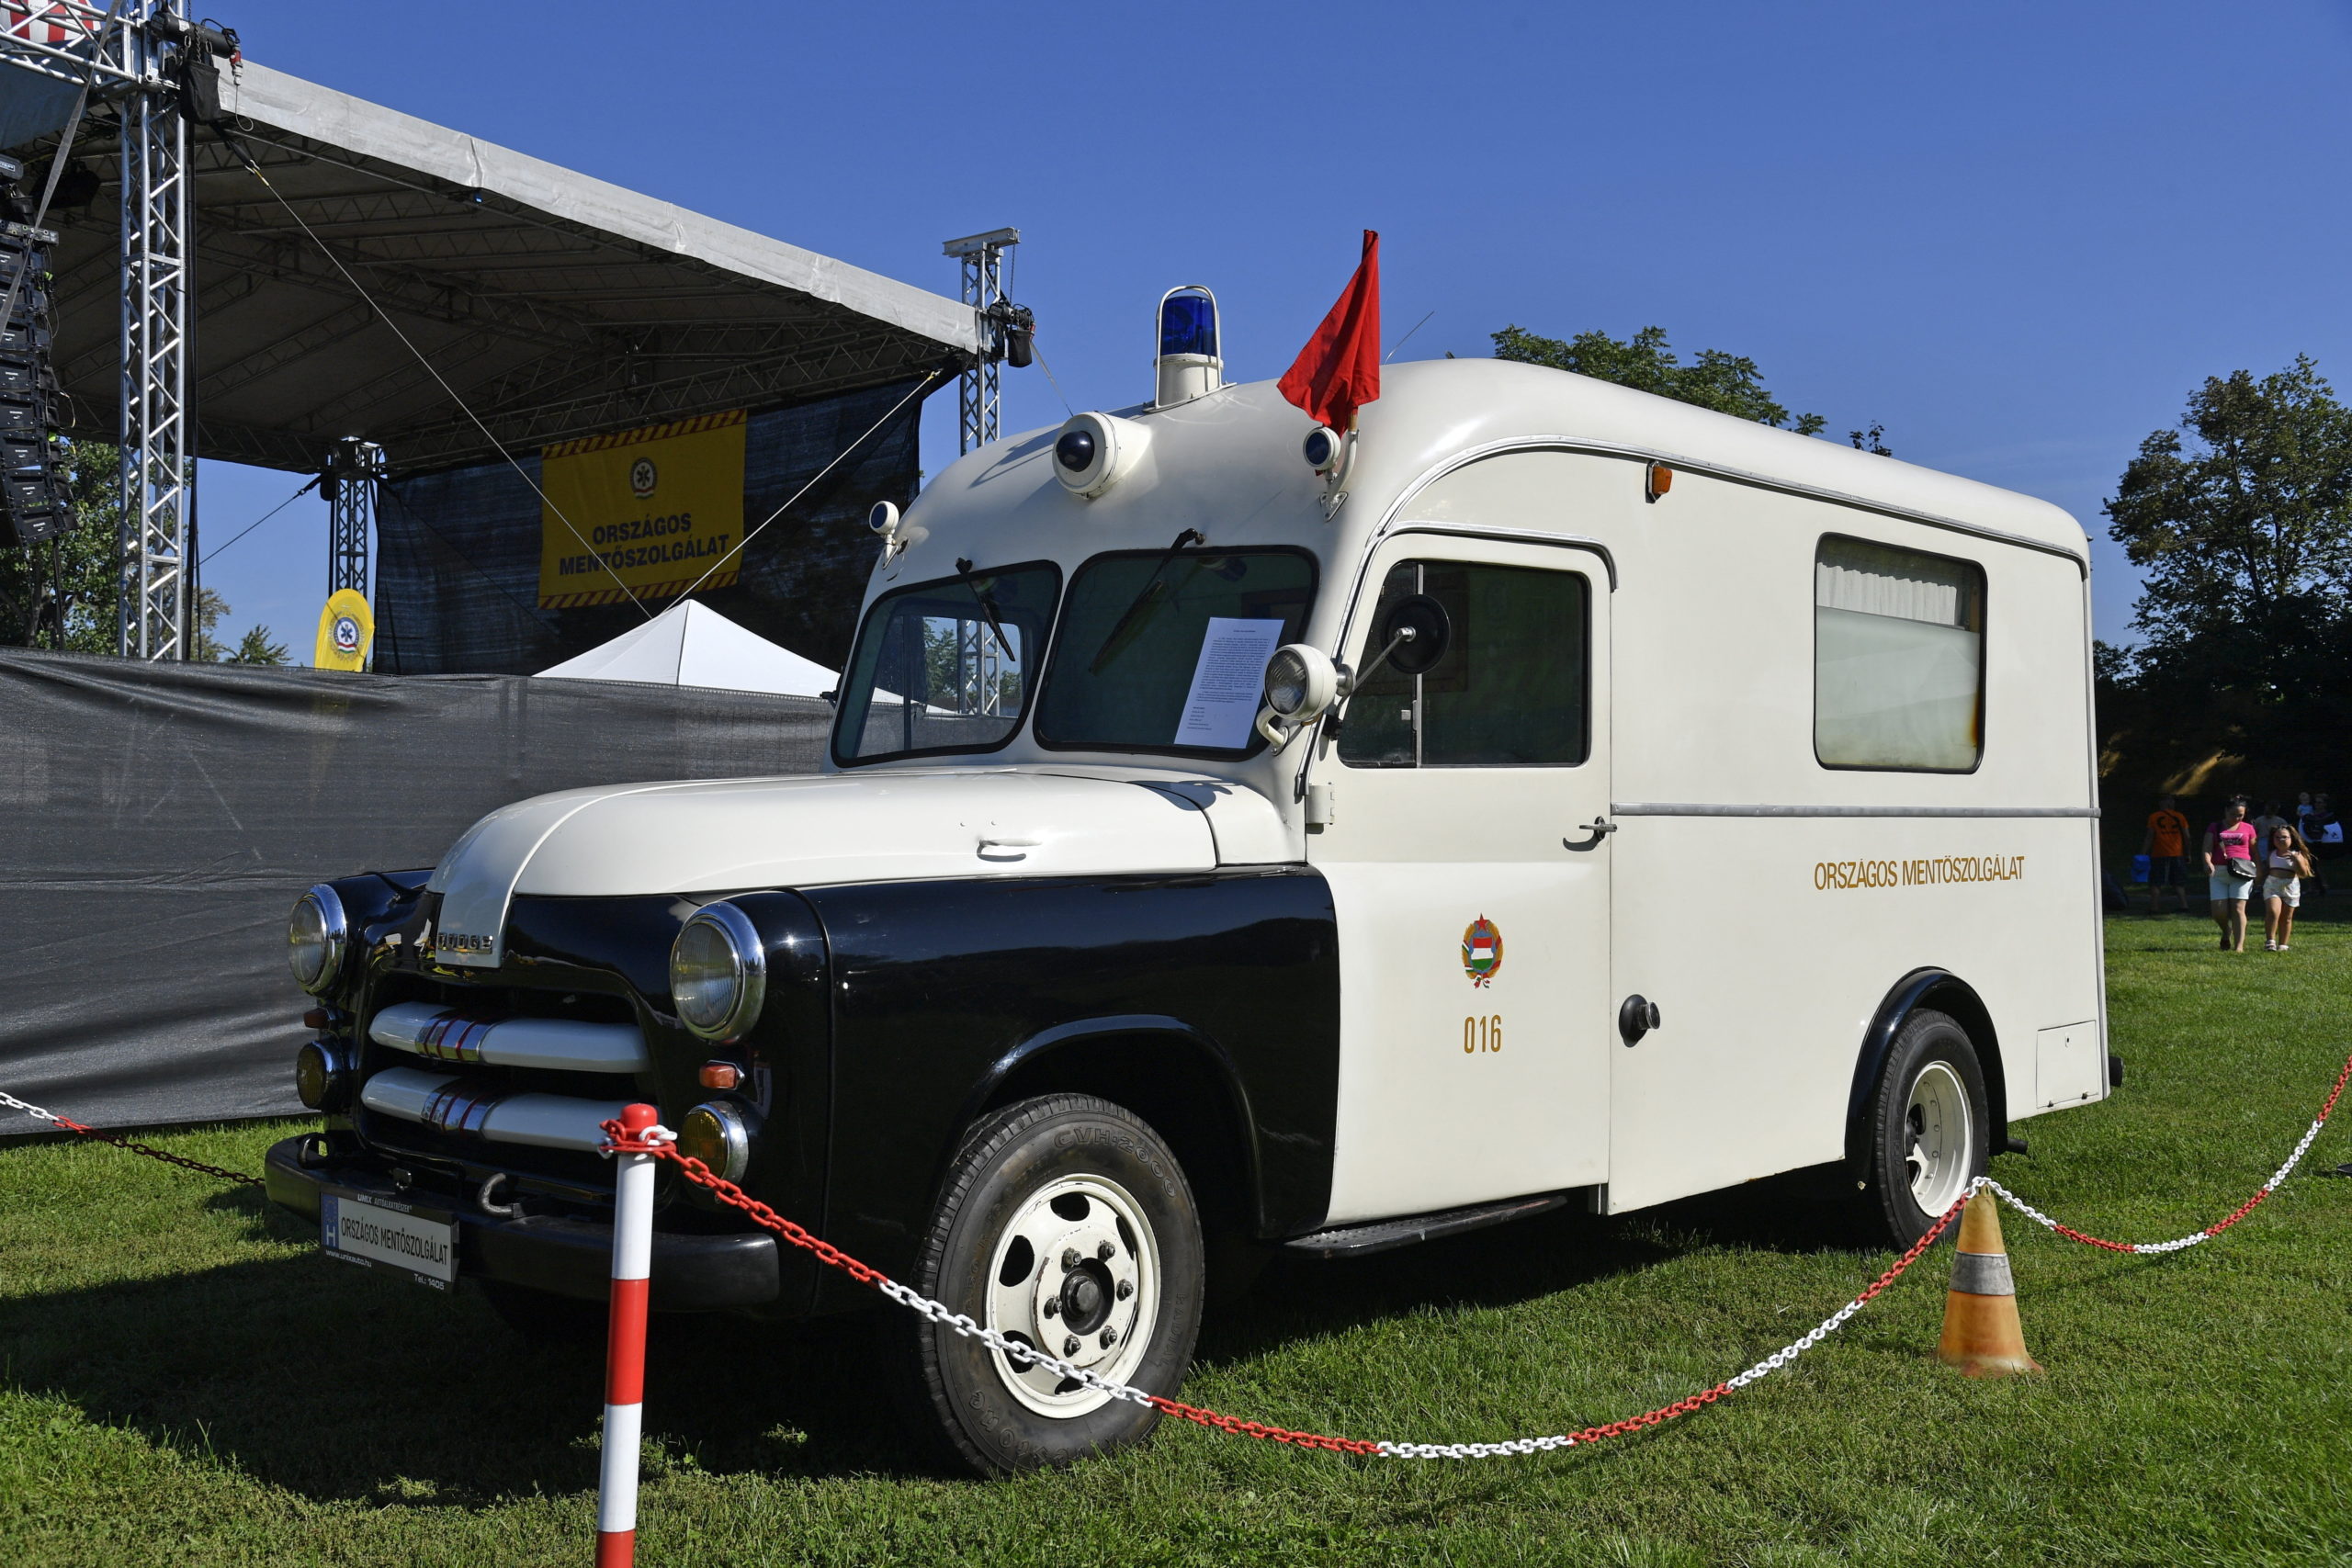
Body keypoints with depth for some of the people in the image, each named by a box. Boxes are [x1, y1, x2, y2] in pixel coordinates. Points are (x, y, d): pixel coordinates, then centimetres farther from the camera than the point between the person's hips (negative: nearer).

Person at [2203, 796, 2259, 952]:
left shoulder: (2248, 828, 14)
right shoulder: (2214, 827, 11)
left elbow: (2254, 851, 17)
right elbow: (2207, 849, 0)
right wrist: (2208, 862, -20)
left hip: (2241, 873, 0)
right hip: (2218, 872, 0)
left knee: (2238, 908, -9)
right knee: (2218, 911, -6)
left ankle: (2239, 945, -9)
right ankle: (2226, 931, 25)